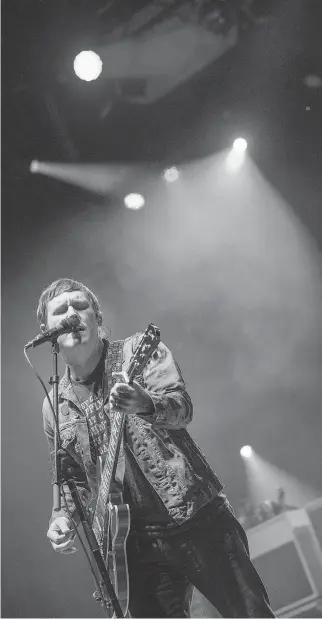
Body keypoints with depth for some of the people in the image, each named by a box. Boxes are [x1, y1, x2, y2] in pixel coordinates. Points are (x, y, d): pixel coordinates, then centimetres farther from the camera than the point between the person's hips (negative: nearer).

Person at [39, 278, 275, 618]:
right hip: (138, 542, 4)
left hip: (196, 515, -3)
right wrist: (63, 516, 0)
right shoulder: (55, 406, 11)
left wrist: (145, 404, -37)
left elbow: (182, 407, -15)